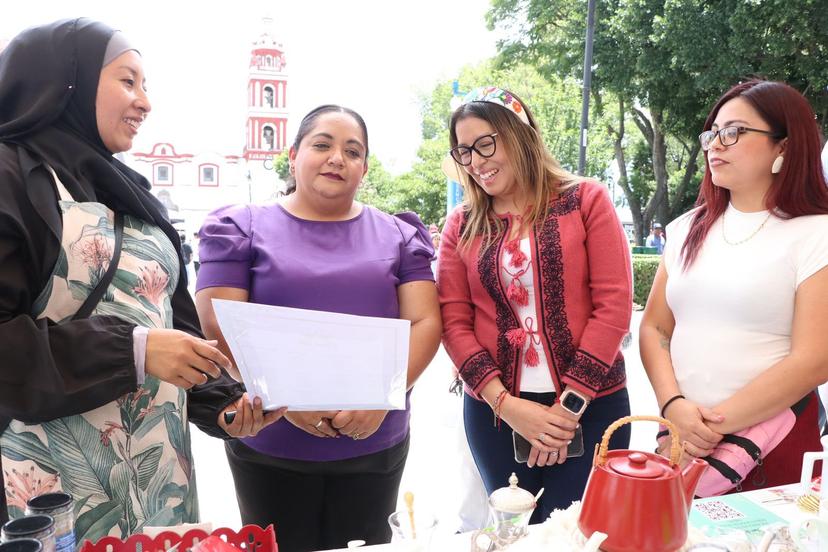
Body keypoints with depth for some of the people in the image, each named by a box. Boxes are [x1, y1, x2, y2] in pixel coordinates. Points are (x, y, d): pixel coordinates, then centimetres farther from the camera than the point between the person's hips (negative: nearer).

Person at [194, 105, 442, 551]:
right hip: (268, 446, -1)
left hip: (375, 444, 2)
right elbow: (217, 324, -7)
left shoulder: (397, 235, 6)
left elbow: (425, 322, -1)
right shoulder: (242, 227, 1)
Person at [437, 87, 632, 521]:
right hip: (493, 411, 2)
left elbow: (614, 303, -6)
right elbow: (454, 321, 0)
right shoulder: (461, 226, 5)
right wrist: (504, 402, -11)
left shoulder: (586, 200, -1)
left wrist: (571, 402, -11)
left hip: (592, 406, -1)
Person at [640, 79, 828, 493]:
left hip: (772, 446, -4)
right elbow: (654, 328, 5)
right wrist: (673, 405, -11)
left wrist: (716, 424, -15)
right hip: (682, 436, 4)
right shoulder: (689, 228, 7)